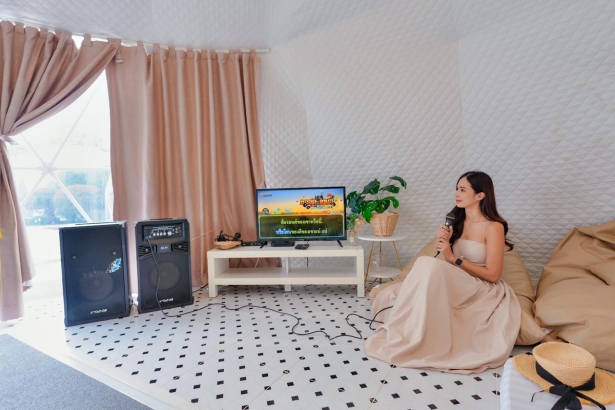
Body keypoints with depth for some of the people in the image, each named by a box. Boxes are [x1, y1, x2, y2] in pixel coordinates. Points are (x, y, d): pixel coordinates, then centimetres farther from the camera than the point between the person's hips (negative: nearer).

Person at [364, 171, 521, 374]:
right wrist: (444, 243, -10)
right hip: (455, 287, 6)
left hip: (483, 292, -5)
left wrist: (453, 258, -16)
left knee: (429, 265, -36)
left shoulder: (493, 227, -10)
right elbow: (447, 263, 9)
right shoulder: (458, 221, 9)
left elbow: (492, 275, -13)